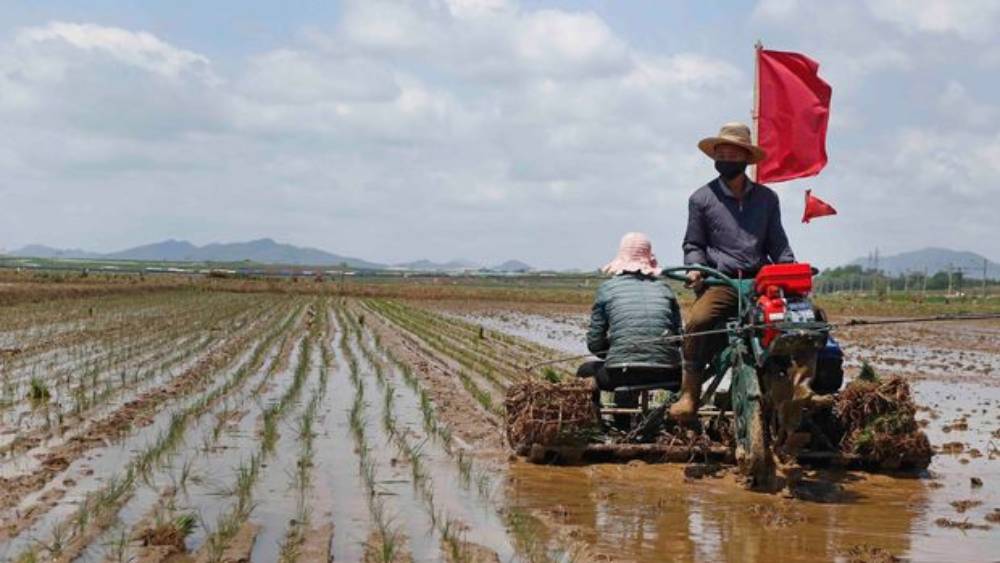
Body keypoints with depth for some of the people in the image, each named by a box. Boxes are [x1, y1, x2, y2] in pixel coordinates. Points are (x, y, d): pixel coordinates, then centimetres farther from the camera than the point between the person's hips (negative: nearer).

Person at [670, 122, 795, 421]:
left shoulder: (766, 198, 18)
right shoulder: (702, 198, 12)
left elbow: (777, 243, 19)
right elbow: (693, 244, 16)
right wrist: (695, 268, -4)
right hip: (720, 282, -2)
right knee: (697, 321, -32)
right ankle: (689, 395, -22)